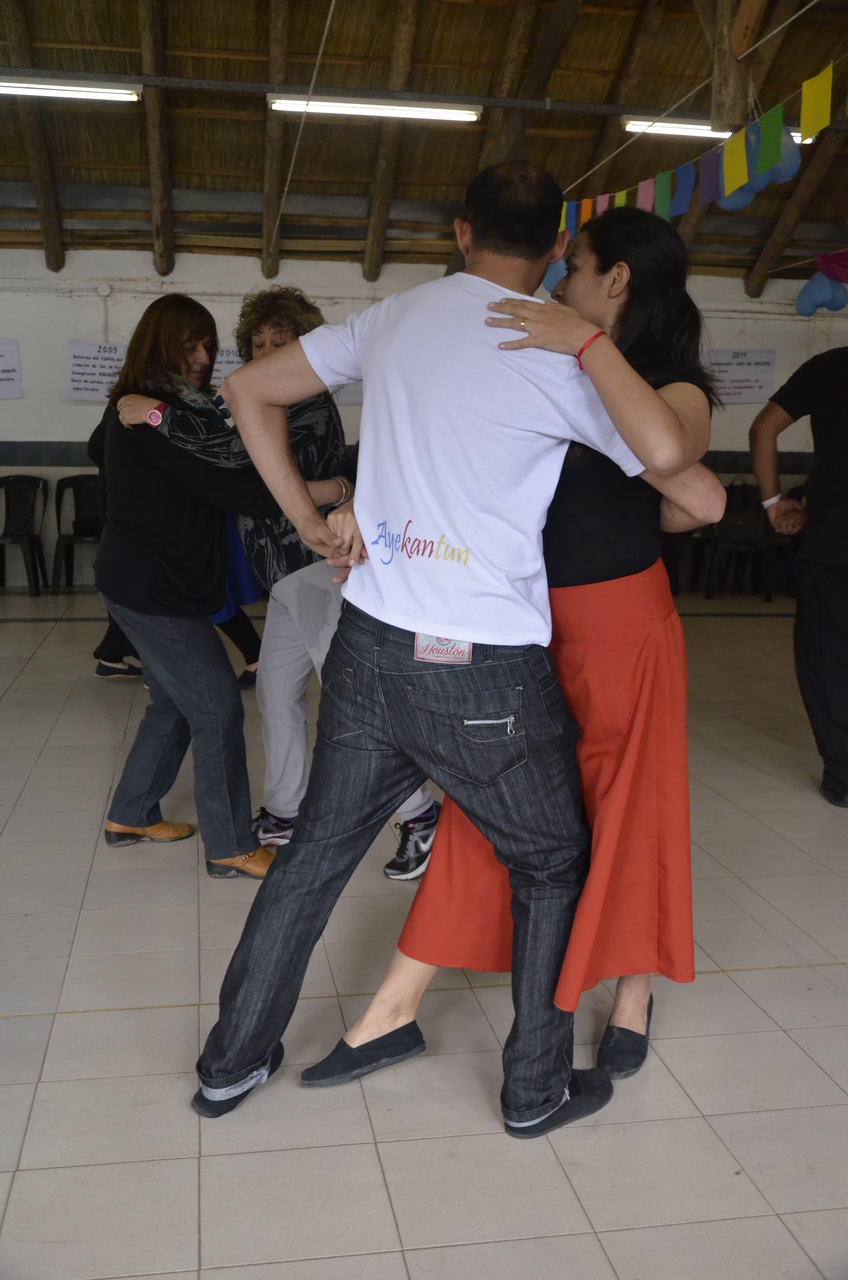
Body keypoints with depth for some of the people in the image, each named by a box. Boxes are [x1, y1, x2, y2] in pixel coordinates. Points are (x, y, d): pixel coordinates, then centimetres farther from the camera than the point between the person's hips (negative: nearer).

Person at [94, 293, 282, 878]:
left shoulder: (162, 407, 15)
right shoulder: (155, 415, -18)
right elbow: (227, 483, -25)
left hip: (155, 582, 11)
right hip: (153, 587, -11)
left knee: (175, 702, 20)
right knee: (218, 708, -4)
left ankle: (131, 816, 34)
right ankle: (231, 847, 7)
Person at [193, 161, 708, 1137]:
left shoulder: (393, 319, 7)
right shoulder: (561, 350, -9)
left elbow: (247, 391, 12)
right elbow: (672, 453, -23)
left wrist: (309, 522, 10)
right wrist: (593, 342, -6)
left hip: (368, 646, 5)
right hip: (485, 674, -4)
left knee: (315, 853, 19)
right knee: (552, 866, 18)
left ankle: (232, 1061, 34)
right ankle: (537, 1088, 30)